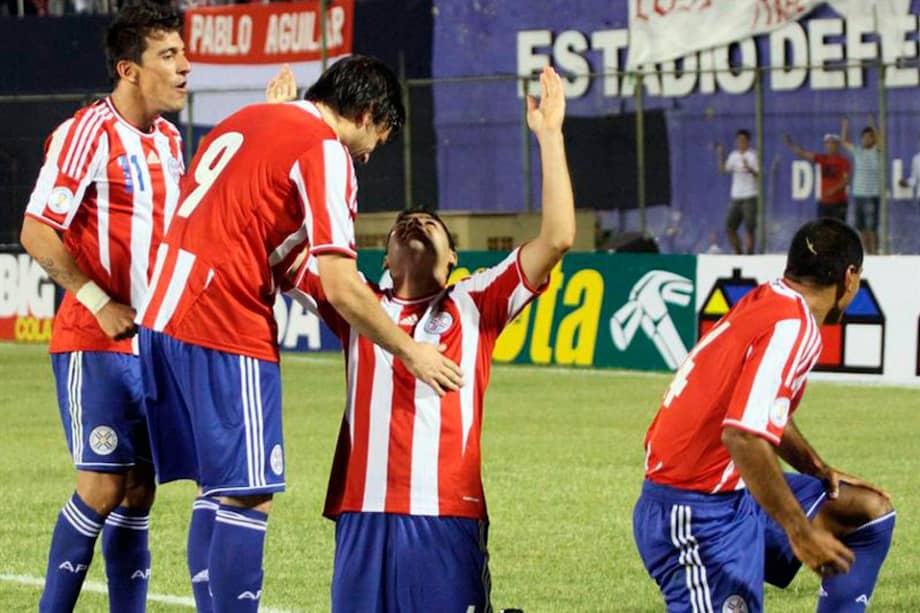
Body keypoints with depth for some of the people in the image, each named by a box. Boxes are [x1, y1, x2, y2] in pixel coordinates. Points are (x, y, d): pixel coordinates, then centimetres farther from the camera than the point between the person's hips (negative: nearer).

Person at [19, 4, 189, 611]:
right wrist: (100, 302, -17)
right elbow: (37, 232, -14)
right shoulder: (88, 132, -12)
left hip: (154, 343, 7)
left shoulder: (168, 139, 12)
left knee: (139, 491, 6)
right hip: (96, 344, -7)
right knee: (102, 487, -10)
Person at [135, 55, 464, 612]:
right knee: (248, 497, -6)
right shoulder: (325, 151, -7)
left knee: (219, 491, 13)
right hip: (227, 333, -9)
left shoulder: (242, 121, 19)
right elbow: (340, 288, -12)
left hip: (162, 318, 9)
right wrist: (409, 351, -2)